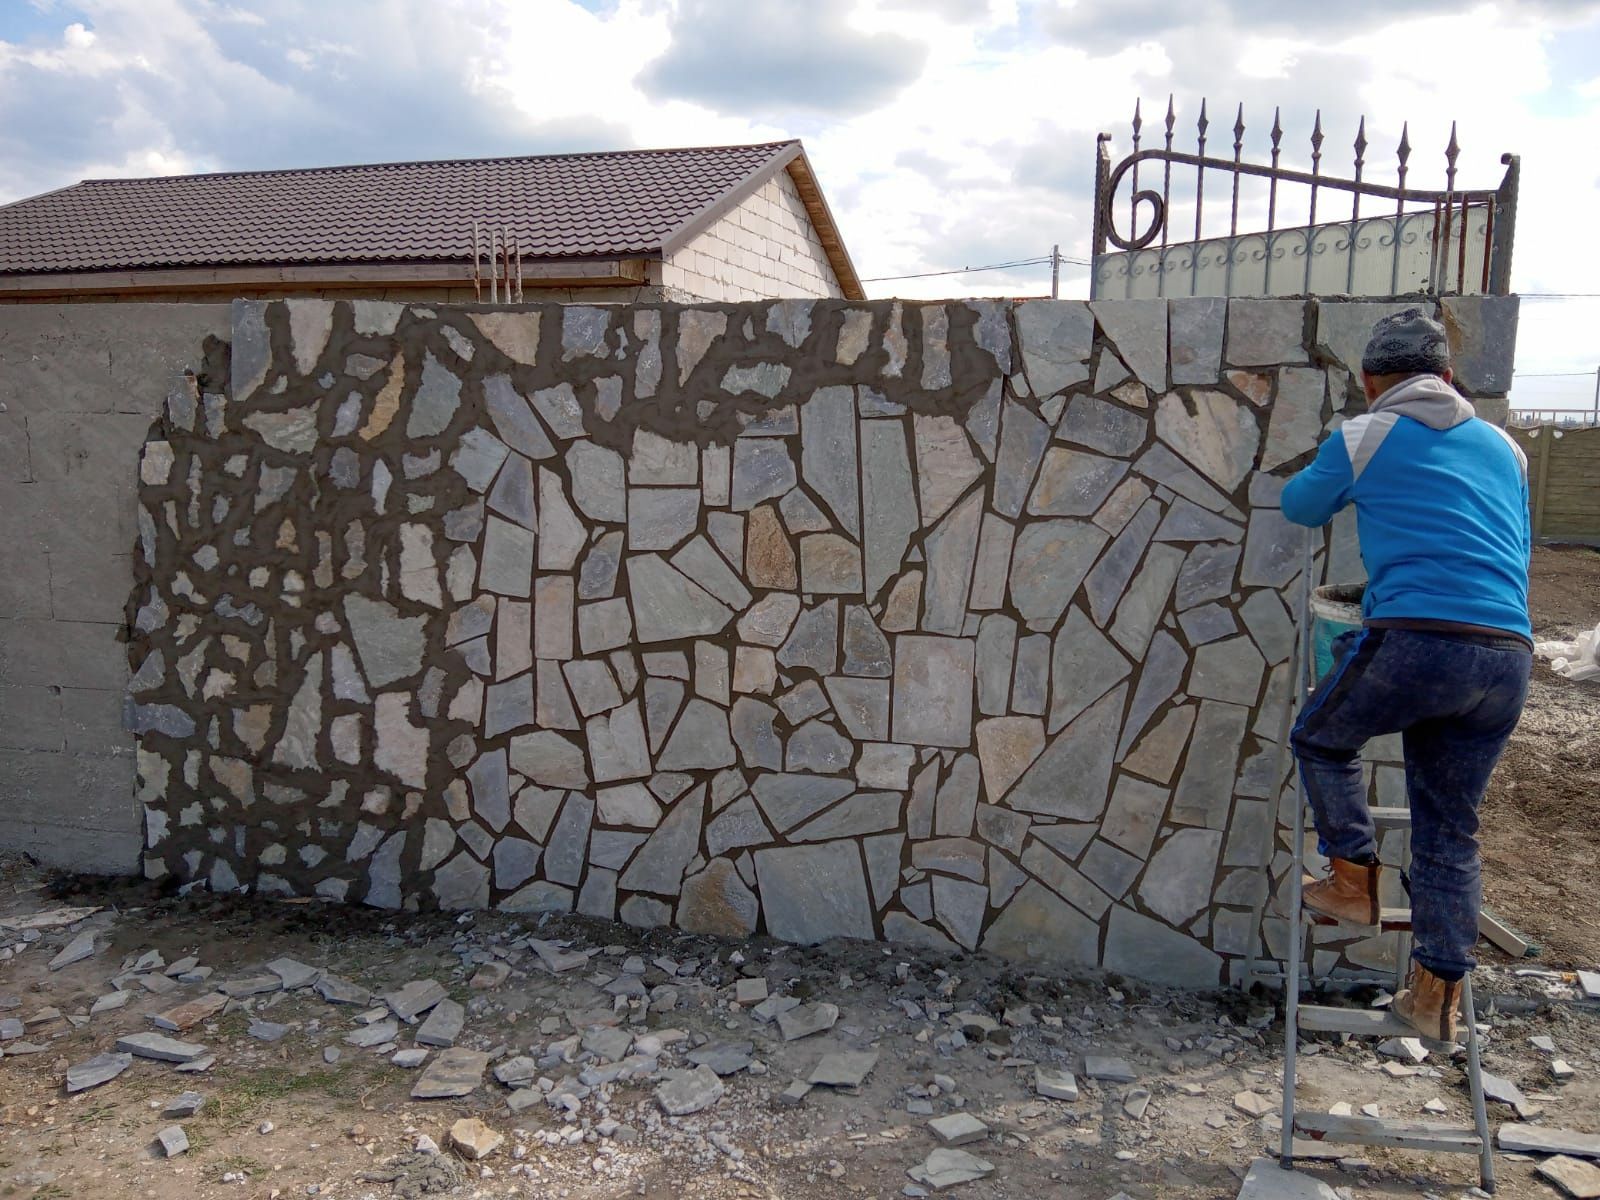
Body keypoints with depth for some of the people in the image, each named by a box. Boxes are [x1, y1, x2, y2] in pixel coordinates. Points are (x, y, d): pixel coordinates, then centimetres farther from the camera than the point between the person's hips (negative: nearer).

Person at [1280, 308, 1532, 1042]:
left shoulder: (1366, 438, 6)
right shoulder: (1503, 448, 21)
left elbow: (1299, 506, 22)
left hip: (1415, 640, -5)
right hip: (1508, 658, 5)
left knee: (1322, 740, 24)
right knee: (1450, 833, 14)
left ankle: (1355, 881, 19)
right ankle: (1437, 995, 18)